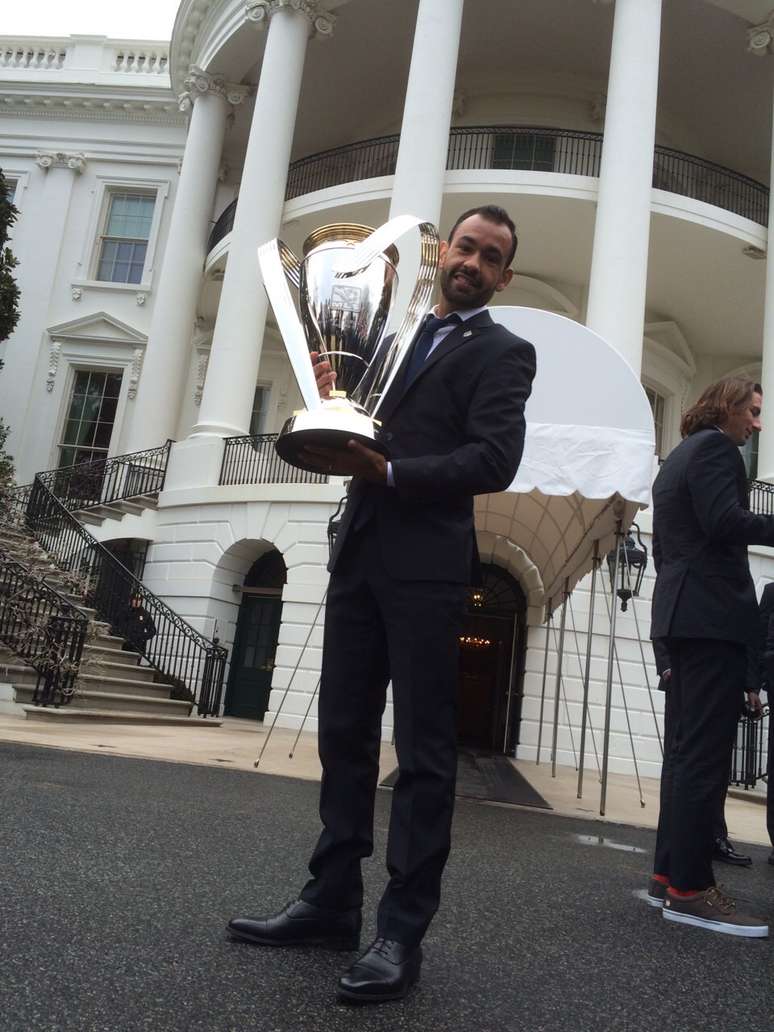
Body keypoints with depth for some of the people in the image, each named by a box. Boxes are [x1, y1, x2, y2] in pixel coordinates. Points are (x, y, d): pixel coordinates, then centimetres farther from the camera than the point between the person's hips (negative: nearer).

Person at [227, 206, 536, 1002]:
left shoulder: (503, 352, 3)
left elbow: (494, 461, -12)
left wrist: (390, 473, -20)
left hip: (427, 567, -6)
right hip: (359, 555, 7)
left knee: (422, 751, -1)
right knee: (343, 735, 10)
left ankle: (403, 930, 8)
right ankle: (332, 902, 22)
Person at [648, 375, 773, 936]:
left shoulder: (676, 458, 24)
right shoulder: (715, 446, -4)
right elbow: (724, 523, -19)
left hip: (682, 612, 10)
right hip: (712, 614, -10)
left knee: (685, 749, 10)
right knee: (706, 753, -10)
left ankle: (670, 873, 13)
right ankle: (690, 888, -8)